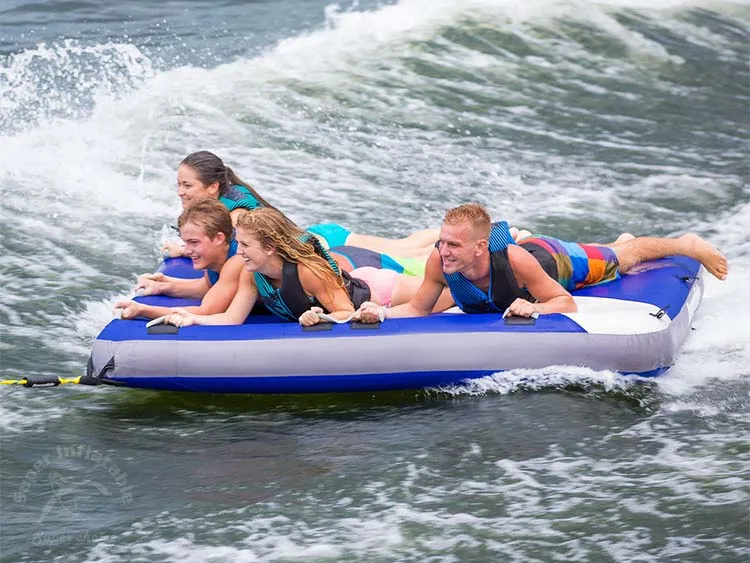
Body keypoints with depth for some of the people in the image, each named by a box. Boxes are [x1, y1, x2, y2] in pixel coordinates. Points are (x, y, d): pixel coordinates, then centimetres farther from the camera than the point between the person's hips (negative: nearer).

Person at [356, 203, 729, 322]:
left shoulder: (514, 260, -49)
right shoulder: (439, 262, -40)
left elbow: (566, 303, -40)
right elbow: (419, 308, -26)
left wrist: (533, 308, -61)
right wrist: (381, 313, -45)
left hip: (562, 262, -5)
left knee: (624, 258, 24)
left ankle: (686, 245, 52)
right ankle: (622, 239, 71)